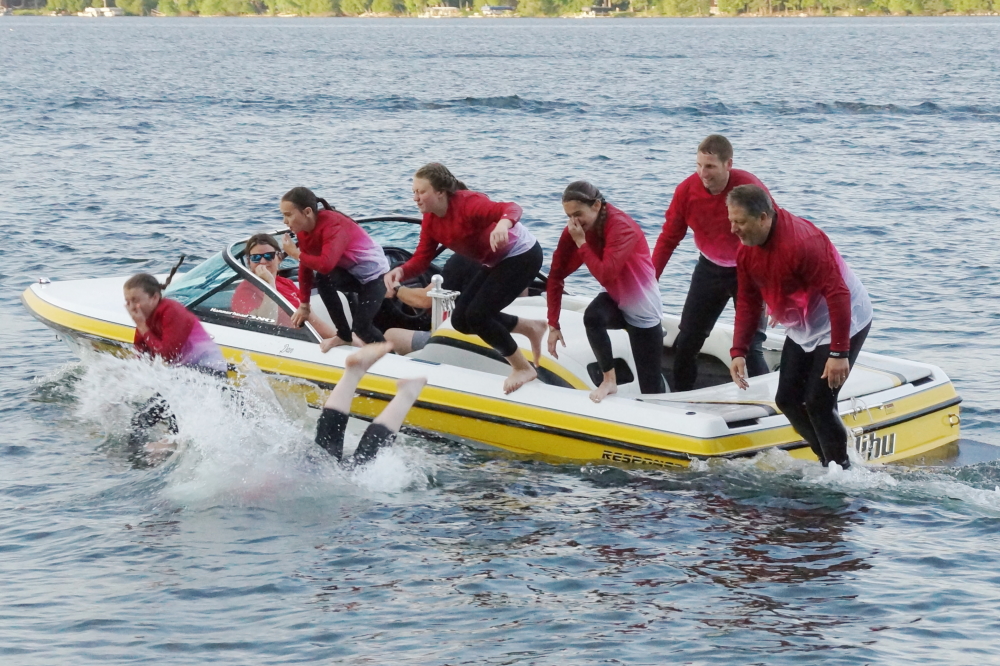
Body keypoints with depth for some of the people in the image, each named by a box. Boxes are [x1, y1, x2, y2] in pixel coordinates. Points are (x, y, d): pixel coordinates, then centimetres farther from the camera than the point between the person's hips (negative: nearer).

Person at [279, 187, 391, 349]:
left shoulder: (333, 225, -32)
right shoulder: (303, 229, -7)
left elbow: (326, 264, -46)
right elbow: (306, 267, 0)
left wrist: (296, 254, -32)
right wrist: (304, 305, 1)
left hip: (374, 273, -7)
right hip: (351, 273, 7)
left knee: (361, 327, -15)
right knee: (323, 279, -24)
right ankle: (344, 336, -8)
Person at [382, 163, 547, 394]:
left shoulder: (467, 203, -30)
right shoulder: (430, 220, -5)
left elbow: (511, 209, -46)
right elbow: (421, 259, -8)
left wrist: (503, 224, -70)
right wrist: (400, 271, -30)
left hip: (522, 255, -9)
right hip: (495, 263, 9)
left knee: (477, 315, -17)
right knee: (461, 320, 5)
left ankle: (523, 368, 2)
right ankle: (531, 328, 19)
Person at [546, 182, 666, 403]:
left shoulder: (622, 227, -29)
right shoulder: (575, 230, -12)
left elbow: (606, 275, -39)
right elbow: (556, 275, -9)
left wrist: (581, 243, -31)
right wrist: (553, 325, -12)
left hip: (643, 310, -4)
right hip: (614, 300, 5)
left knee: (650, 389, -2)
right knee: (592, 317, -33)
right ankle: (609, 380, -14)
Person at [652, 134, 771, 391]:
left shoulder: (749, 188, -26)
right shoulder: (687, 190, -15)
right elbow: (668, 239, -5)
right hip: (709, 269, 4)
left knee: (751, 346, -11)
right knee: (686, 341, 9)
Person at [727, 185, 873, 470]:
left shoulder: (802, 241, -31)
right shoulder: (747, 250, -5)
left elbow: (837, 295, -31)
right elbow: (748, 302, 4)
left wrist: (839, 353, -31)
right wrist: (738, 352, -5)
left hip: (843, 325, -9)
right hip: (802, 329, 9)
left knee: (818, 402, -13)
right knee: (787, 399, 5)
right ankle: (827, 459, 22)